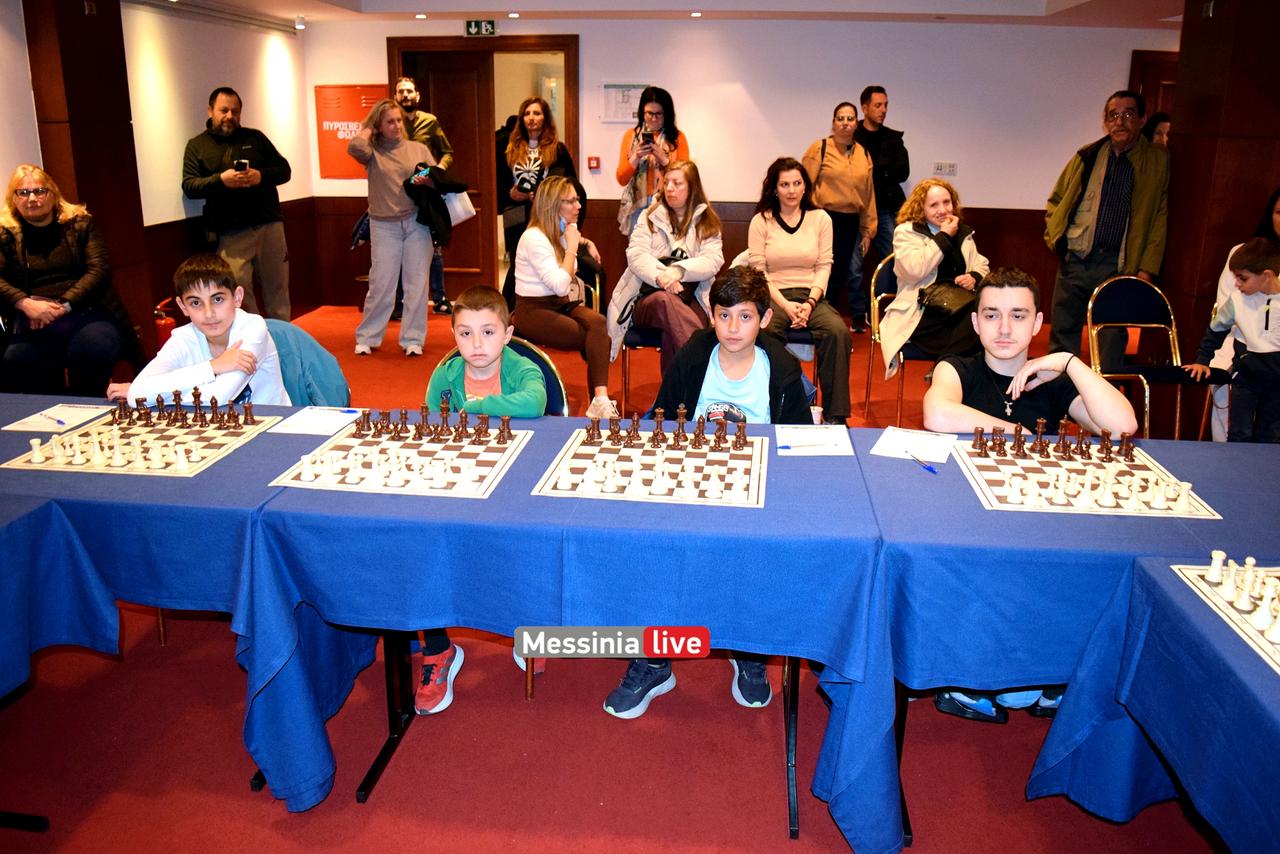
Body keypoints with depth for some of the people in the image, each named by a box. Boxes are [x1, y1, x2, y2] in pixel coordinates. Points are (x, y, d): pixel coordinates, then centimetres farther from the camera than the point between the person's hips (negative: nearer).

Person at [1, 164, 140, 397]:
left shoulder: (80, 223, 14)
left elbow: (99, 269, 1)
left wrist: (63, 305, -11)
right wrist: (26, 304, -19)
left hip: (86, 313, 0)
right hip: (33, 324, 1)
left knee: (96, 348, -34)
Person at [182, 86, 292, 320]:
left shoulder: (255, 137, 14)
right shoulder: (197, 145, 9)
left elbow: (284, 170, 11)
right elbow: (189, 186, 0)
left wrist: (261, 176, -9)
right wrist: (220, 180, -16)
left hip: (270, 224, 2)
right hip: (231, 233, -2)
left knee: (278, 286, 7)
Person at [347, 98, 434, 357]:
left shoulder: (419, 149, 9)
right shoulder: (373, 152, 4)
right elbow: (354, 146, -19)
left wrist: (427, 181, -14)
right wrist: (368, 129, 0)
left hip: (416, 222, 1)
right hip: (384, 226, -1)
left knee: (416, 282, 3)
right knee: (381, 283, 1)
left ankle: (413, 339, 12)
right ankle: (367, 338, 15)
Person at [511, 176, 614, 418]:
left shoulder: (562, 232, 11)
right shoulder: (534, 238, -15)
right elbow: (560, 285, -24)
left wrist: (585, 241, 20)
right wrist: (572, 247, -15)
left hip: (562, 305, 7)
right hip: (534, 310, -7)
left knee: (598, 323, -26)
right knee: (597, 337, -25)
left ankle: (600, 400, -36)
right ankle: (599, 401, -16)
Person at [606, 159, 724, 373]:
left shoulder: (707, 222, 15)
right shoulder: (650, 216, 16)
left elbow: (713, 261, -1)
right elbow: (636, 255, 0)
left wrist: (679, 270, -21)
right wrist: (661, 277, -21)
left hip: (691, 301, 0)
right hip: (648, 297, 0)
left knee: (673, 330, -37)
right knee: (665, 301, -38)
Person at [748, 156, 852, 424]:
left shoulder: (820, 219, 11)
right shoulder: (761, 221, 5)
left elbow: (824, 266, 7)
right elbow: (758, 271, -1)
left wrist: (810, 303, -10)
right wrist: (785, 305, -13)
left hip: (811, 296, 2)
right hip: (772, 296, -2)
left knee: (838, 332, -29)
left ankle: (835, 415, -21)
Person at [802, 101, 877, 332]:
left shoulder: (864, 154, 12)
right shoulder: (819, 148, -2)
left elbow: (869, 193, 15)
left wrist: (868, 230, 13)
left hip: (852, 222, 4)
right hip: (827, 219, -4)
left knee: (854, 272, 6)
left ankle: (859, 317, 17)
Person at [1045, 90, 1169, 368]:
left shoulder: (1158, 162, 4)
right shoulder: (1087, 157, 10)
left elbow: (1159, 220, 2)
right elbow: (1055, 202, 20)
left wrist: (1147, 269, -5)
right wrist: (1055, 237, 5)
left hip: (1117, 266, -2)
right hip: (1074, 260, 2)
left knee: (1112, 341, -1)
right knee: (1063, 335, 8)